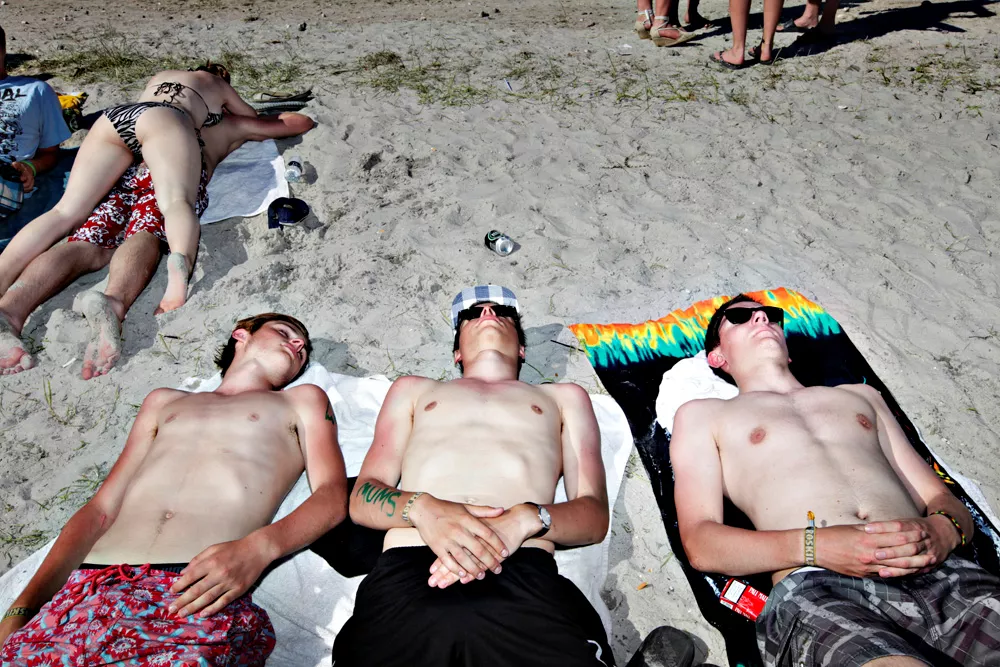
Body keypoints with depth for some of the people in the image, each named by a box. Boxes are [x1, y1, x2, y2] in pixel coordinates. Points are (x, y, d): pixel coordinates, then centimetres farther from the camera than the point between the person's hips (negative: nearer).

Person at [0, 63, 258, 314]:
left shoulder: (159, 76, 43)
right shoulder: (220, 84, 34)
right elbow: (252, 117, 48)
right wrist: (226, 112, 64)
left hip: (113, 117, 5)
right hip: (163, 119, -5)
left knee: (66, 211, -9)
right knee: (177, 202, -30)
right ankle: (180, 261, -63)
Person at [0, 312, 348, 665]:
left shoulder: (303, 399, 21)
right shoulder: (163, 402, 30)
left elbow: (332, 495, 5)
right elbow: (101, 509, 22)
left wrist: (258, 547, -15)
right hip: (92, 587, 3)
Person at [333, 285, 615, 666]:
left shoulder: (564, 397, 27)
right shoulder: (413, 389, 29)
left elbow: (595, 514, 14)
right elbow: (361, 499, 18)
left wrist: (528, 519, -9)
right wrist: (422, 508, -6)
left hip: (525, 578, 0)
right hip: (405, 578, 1)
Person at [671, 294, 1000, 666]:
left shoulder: (859, 395, 32)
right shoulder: (701, 414, 18)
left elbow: (939, 496, 25)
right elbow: (699, 543, 4)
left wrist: (943, 530, -2)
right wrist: (813, 546, -12)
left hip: (935, 574, 5)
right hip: (813, 588, -5)